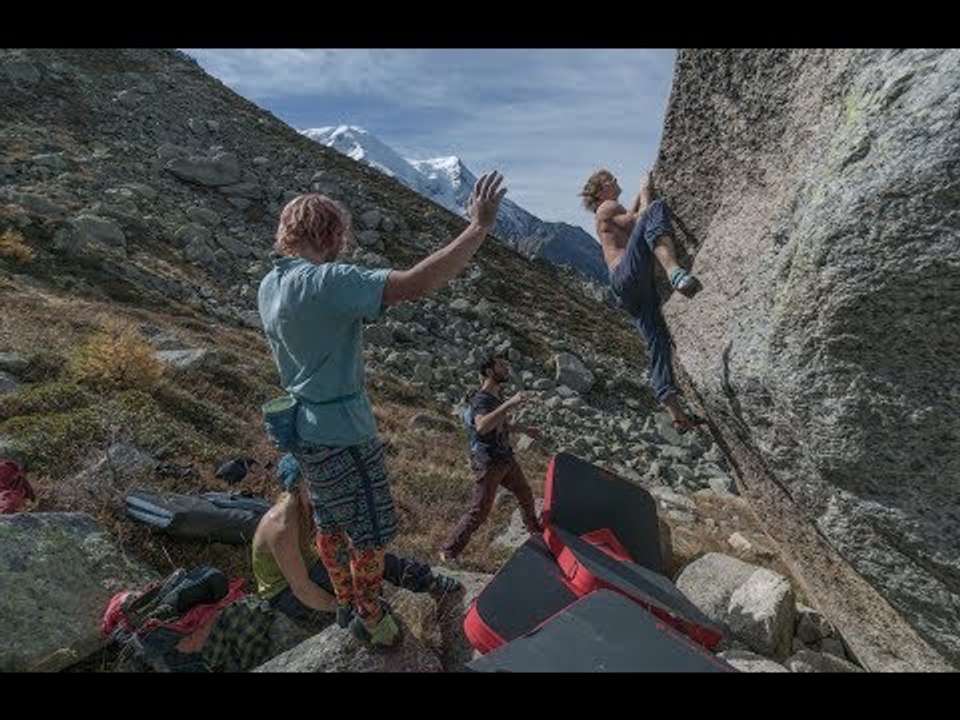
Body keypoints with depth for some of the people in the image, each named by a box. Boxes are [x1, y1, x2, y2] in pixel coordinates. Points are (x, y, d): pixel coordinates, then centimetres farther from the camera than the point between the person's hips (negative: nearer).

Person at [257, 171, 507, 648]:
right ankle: (369, 618, 34)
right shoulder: (327, 282, -26)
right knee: (372, 534, 12)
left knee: (329, 524, 25)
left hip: (307, 428, 9)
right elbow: (417, 284, -35)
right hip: (343, 434, -9)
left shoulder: (269, 286, 3)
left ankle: (345, 600, 47)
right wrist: (480, 227, -28)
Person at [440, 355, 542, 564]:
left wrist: (525, 429, 28)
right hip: (488, 464, -9)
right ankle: (448, 552, 12)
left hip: (506, 458, 9)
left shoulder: (497, 396, 6)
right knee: (480, 511, -4)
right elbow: (481, 426, -45)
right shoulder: (481, 399, -23)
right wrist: (509, 404, -49)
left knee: (525, 494, 23)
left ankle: (535, 530, 50)